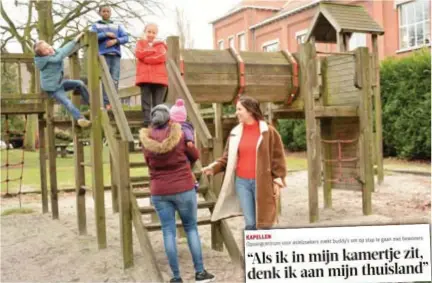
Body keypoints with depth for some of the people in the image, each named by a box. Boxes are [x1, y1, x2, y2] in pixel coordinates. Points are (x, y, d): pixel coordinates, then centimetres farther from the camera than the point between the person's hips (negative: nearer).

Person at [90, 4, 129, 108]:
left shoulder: (117, 26, 20)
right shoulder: (96, 25, 15)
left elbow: (126, 38, 8)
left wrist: (115, 40, -9)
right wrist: (106, 34, -6)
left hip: (116, 55, 2)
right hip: (103, 55, -2)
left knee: (115, 80, -7)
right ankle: (106, 103, -12)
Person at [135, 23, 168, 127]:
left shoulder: (160, 44, 15)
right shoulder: (140, 43, 18)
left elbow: (162, 57, -6)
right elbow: (139, 54, -5)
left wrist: (145, 58, -5)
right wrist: (153, 50, -1)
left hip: (159, 78, 0)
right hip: (145, 78, 0)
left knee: (158, 104, -2)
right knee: (146, 103, -4)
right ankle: (147, 124, -6)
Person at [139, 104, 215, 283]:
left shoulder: (146, 141, -2)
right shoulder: (179, 136, -8)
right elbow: (195, 156, 6)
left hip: (159, 192, 2)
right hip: (183, 189, -1)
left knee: (168, 233, 5)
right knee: (191, 228, 11)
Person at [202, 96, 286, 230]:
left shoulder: (268, 132, -2)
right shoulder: (235, 133, 8)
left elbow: (277, 157, -1)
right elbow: (228, 157, 11)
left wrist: (277, 181, -6)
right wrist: (214, 167, -5)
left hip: (262, 183, -3)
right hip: (242, 182, 3)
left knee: (264, 223, 2)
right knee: (250, 223, 6)